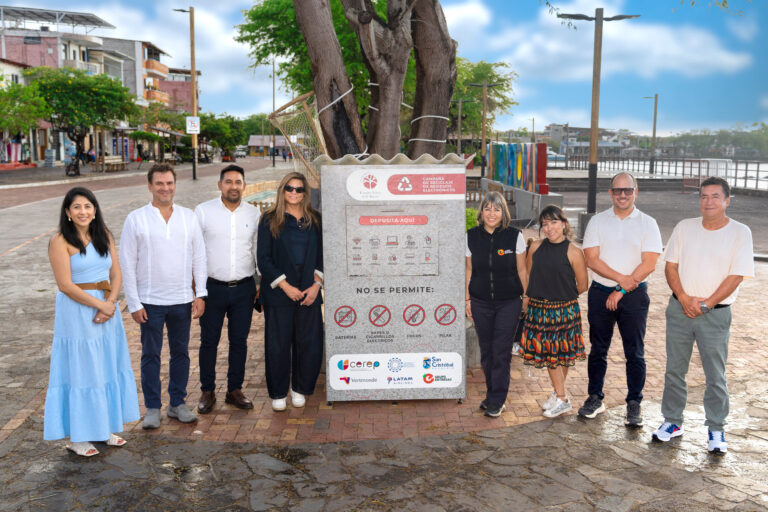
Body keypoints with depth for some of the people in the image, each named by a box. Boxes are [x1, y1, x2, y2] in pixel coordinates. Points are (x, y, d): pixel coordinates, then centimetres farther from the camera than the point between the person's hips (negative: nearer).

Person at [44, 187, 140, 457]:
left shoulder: (104, 236, 7)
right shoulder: (60, 241, -10)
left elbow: (116, 274, 5)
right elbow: (65, 285, -15)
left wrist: (110, 304, -11)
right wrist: (100, 305, -16)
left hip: (107, 307, 6)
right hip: (76, 311, -6)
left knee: (108, 367, 12)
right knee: (80, 371, 2)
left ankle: (104, 427, 26)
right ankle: (77, 437, 15)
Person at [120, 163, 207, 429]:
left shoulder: (188, 217, 4)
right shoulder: (136, 219, -3)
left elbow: (199, 256, 7)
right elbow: (127, 264, -3)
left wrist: (200, 294, 0)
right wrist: (134, 303, -7)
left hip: (182, 300, 2)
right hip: (150, 301, -2)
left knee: (181, 352, 10)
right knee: (151, 355, 6)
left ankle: (177, 403, 24)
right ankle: (152, 408, 17)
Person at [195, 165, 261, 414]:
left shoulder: (254, 213, 5)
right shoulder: (203, 211, -2)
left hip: (244, 289, 2)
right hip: (212, 287, -2)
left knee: (239, 341, 10)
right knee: (208, 341, 6)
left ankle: (235, 390, 23)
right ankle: (207, 392, 19)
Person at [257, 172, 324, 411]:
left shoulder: (315, 220, 9)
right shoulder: (269, 220, 1)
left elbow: (322, 255, 9)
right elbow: (263, 259, -3)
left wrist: (316, 285, -4)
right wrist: (286, 286, -11)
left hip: (309, 293, 2)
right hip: (278, 293, -2)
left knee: (310, 343, 3)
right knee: (278, 344, 2)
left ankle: (300, 388, 22)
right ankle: (278, 393, 18)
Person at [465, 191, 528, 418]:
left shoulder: (514, 236, -6)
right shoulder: (472, 236, -1)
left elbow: (522, 270, 0)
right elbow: (469, 270, 7)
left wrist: (526, 298, 1)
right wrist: (468, 299, 8)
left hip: (508, 302, -2)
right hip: (481, 303, 3)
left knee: (501, 351, -1)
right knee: (486, 350, 9)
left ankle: (497, 401, 9)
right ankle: (492, 394, 25)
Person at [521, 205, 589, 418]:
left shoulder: (573, 252, -9)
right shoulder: (536, 247, 3)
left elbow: (582, 285, -3)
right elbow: (529, 274, 18)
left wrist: (563, 296, 8)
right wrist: (542, 295, 11)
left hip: (564, 310, -4)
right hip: (538, 309, 4)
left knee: (560, 354, 4)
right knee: (547, 352, 8)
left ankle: (560, 397, 18)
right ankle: (560, 395, 23)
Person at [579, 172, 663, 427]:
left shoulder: (647, 223, 0)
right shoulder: (597, 221, 4)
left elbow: (649, 263, -8)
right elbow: (592, 259, -4)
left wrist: (622, 290, -12)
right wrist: (620, 278, -16)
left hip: (634, 295, -2)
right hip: (600, 292, 2)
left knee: (635, 353, 2)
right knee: (598, 349, 10)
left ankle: (634, 404, 13)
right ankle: (595, 398, 22)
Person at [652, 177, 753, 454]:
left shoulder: (740, 233, -4)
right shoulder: (684, 227, 4)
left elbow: (736, 276, -8)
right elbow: (670, 266, 4)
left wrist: (706, 304, -14)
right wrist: (683, 298, -10)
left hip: (716, 314, -2)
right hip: (680, 309, 3)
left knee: (716, 375, 4)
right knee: (674, 370, 10)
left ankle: (716, 430, 18)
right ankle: (672, 421, 24)